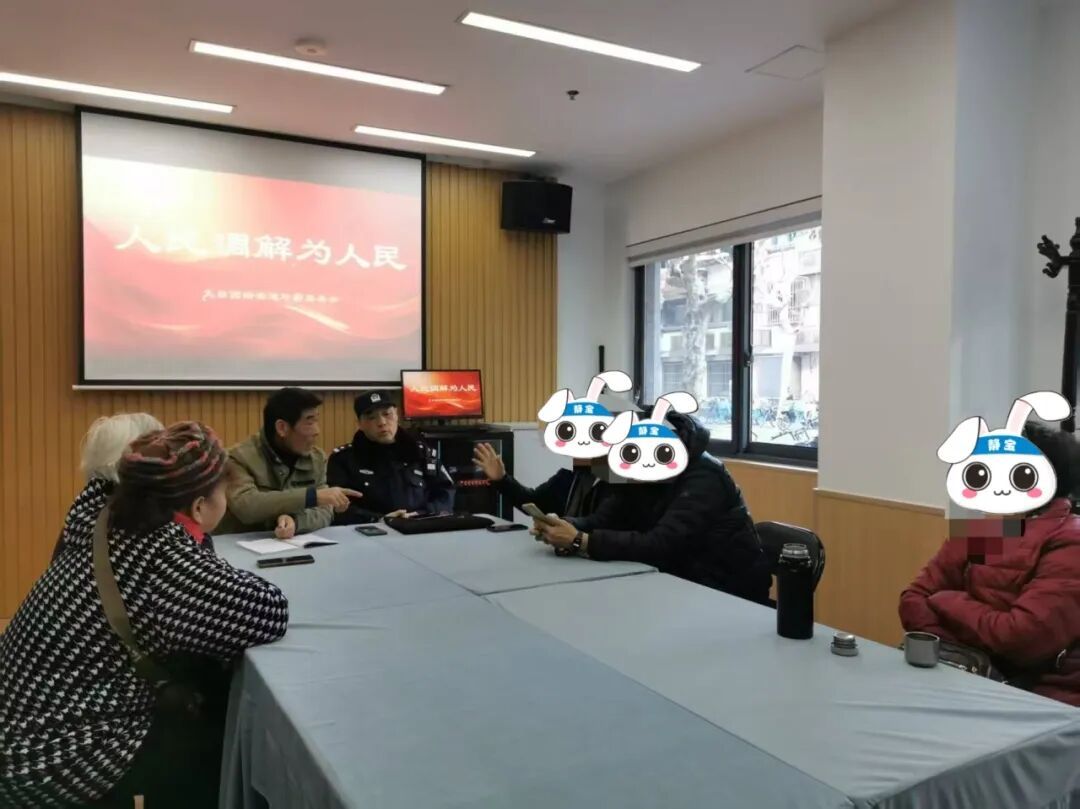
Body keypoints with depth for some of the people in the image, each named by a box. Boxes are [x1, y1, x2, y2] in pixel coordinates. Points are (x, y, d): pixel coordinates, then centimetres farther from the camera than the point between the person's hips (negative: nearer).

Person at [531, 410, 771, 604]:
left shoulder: (702, 478, -25)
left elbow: (660, 546, -34)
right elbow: (604, 519, -5)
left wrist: (580, 541, -36)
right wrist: (566, 526, -26)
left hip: (729, 596, -7)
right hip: (683, 583, 7)